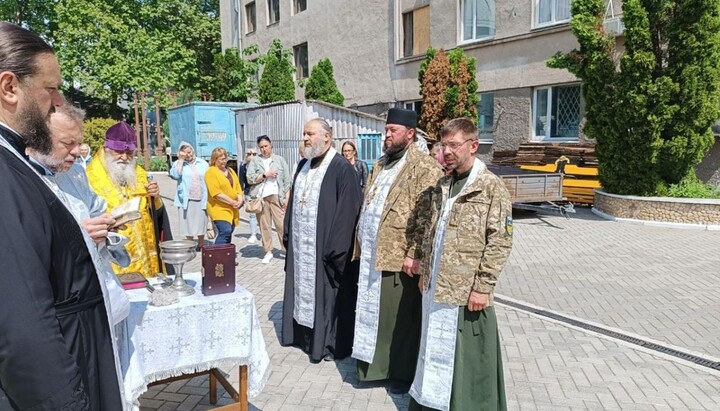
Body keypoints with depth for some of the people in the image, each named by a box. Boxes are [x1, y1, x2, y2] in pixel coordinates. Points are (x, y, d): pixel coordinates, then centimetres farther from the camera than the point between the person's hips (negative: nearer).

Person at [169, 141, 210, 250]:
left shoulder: (203, 163, 8)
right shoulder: (178, 163, 4)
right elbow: (175, 175, -16)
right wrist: (181, 159, -11)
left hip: (201, 200, 1)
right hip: (186, 200, -1)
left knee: (201, 224, 10)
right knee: (188, 225, 6)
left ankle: (201, 246, 26)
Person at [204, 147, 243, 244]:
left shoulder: (230, 170, 16)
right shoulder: (211, 172, -8)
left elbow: (238, 186, 14)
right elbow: (216, 193, -16)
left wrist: (240, 199, -6)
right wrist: (233, 202, -16)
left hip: (232, 209, 7)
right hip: (219, 208, -7)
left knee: (229, 232, 9)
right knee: (225, 231, -20)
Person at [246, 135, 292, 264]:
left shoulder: (280, 160, 10)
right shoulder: (255, 161, 9)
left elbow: (287, 180, 6)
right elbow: (250, 178, -2)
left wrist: (287, 197, -3)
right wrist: (265, 175, -10)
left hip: (277, 196, -1)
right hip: (261, 197, 1)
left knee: (282, 224, -5)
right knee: (264, 225, 4)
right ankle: (268, 252, 12)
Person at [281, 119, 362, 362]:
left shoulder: (342, 169, -13)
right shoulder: (303, 166, 11)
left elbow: (347, 212, -17)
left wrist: (336, 249, -20)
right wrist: (288, 235, 11)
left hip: (324, 247, -7)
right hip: (300, 246, 7)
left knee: (327, 294, 4)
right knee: (304, 291, 16)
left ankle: (330, 343, 19)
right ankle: (304, 335, 32)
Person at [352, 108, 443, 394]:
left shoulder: (425, 168, -12)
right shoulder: (381, 164, 14)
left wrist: (413, 255, -20)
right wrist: (360, 244, 14)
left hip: (399, 257, -7)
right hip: (371, 254, 8)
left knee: (400, 317, 6)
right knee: (374, 313, 17)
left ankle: (403, 371, 24)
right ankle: (375, 363, 34)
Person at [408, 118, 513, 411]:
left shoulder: (491, 186, -9)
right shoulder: (442, 186, 11)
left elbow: (500, 242, -14)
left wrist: (482, 287, -16)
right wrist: (424, 272, 14)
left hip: (466, 292, -6)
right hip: (435, 288, 7)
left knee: (468, 360, 4)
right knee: (436, 353, 18)